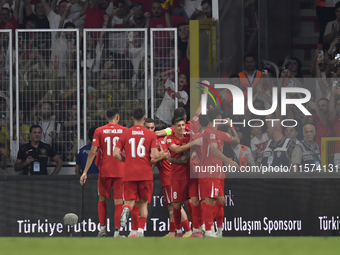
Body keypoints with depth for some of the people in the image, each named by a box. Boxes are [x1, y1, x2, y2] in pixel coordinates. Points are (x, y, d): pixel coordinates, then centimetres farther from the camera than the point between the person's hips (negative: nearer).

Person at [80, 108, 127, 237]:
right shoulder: (124, 131, 1)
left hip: (104, 171, 0)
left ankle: (102, 227, 8)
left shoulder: (99, 131, 0)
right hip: (120, 171, 0)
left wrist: (85, 172, -1)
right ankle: (117, 231, -4)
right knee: (118, 201, 1)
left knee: (102, 199, 16)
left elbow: (92, 152, -4)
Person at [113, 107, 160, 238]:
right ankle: (140, 230, 5)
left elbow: (116, 153, -2)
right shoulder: (151, 135, 0)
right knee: (143, 203, 12)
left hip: (129, 173, 0)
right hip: (146, 173, 0)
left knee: (130, 201, 4)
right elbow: (155, 155, -10)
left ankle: (126, 209, -32)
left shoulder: (125, 134, 4)